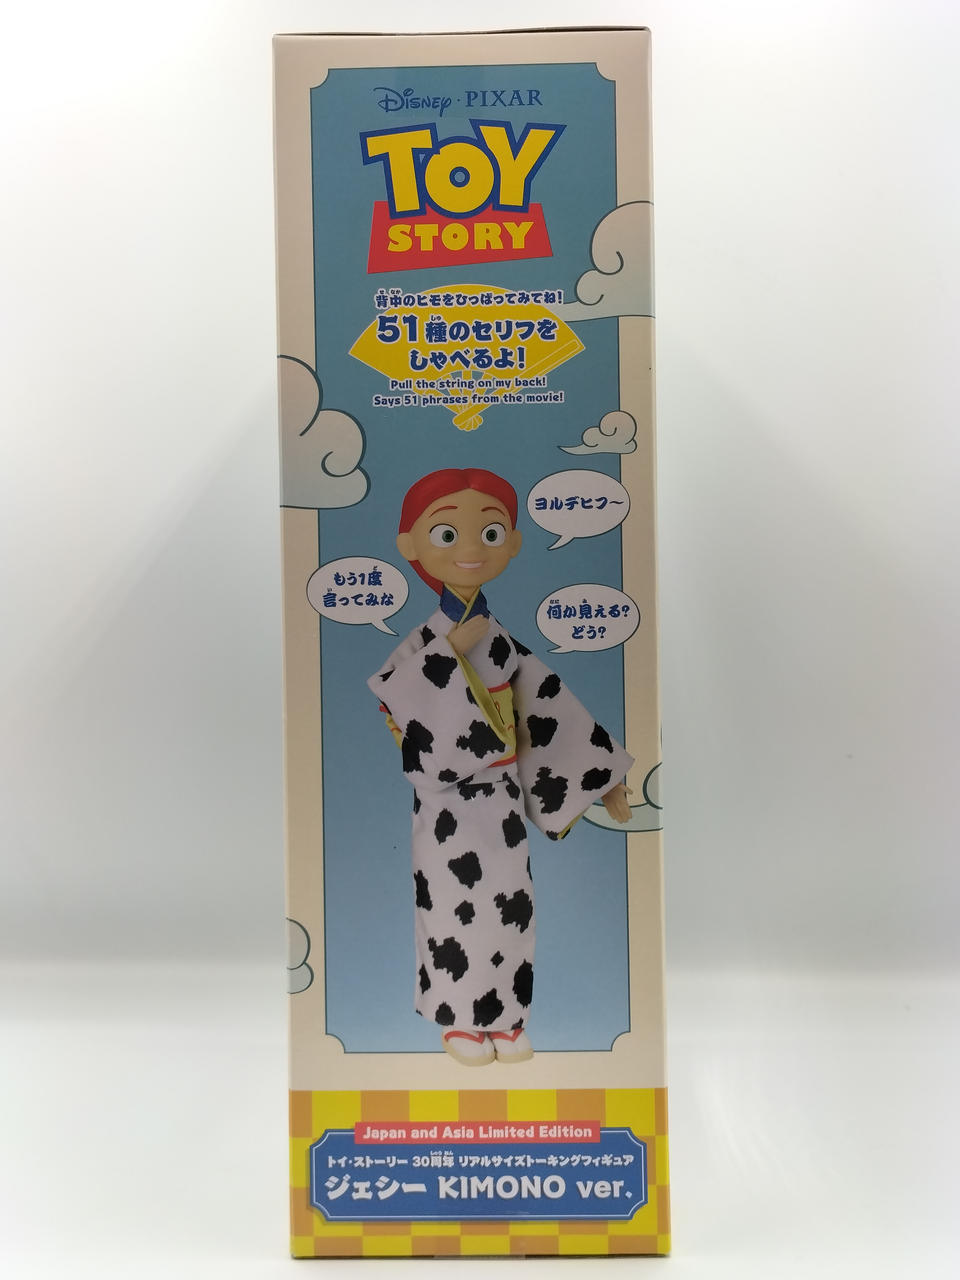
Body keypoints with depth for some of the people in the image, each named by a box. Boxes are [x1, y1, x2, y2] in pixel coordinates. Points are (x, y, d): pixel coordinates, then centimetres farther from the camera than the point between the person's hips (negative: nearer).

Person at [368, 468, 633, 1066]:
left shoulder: (503, 643, 2)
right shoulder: (427, 637, -8)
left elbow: (551, 705, 4)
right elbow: (389, 698, -23)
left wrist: (605, 779, 3)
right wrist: (451, 650, -25)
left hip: (502, 799, 4)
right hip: (448, 802, -4)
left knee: (510, 907, 10)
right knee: (455, 910, 6)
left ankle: (506, 1021, 27)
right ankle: (462, 1024, 24)